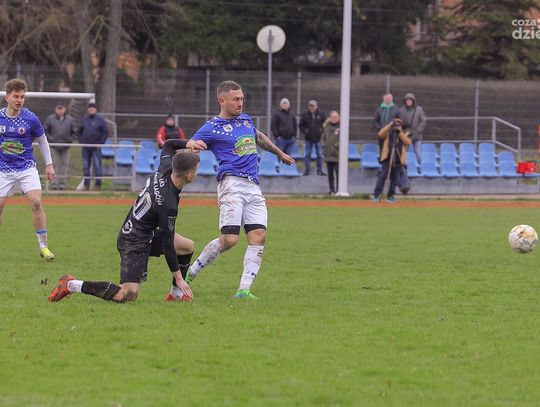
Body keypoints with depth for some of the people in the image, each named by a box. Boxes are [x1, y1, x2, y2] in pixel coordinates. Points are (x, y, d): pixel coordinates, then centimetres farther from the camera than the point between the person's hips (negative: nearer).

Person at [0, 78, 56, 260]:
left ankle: (43, 246, -8)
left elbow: (42, 140, 6)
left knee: (36, 202, -16)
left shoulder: (30, 119, -8)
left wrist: (49, 165, 7)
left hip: (27, 168, -1)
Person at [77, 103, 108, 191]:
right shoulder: (83, 120, 11)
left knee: (97, 166, -8)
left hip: (96, 147, -4)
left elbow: (106, 132, 1)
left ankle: (98, 185, -5)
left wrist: (100, 143, -7)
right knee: (85, 166, 6)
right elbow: (79, 132, 18)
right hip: (85, 148, 4)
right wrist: (81, 141, 5)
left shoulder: (100, 120, 1)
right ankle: (86, 185, 11)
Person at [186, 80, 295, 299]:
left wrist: (280, 153, 53)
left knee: (258, 237, -7)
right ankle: (190, 273, 1)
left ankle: (244, 290, -7)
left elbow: (259, 137, 40)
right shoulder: (212, 128, 0)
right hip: (232, 184, -7)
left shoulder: (246, 120, 20)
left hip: (253, 187, 7)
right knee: (229, 239, -17)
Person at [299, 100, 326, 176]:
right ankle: (307, 170, 6)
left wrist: (322, 131, -4)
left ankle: (319, 170, 7)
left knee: (319, 155, 2)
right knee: (307, 155, 1)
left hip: (318, 138, 0)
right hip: (308, 138, 0)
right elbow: (301, 125, 7)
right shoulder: (305, 115, 0)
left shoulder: (321, 114, 2)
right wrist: (305, 132, -7)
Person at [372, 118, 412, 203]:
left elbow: (408, 142, -4)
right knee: (383, 176, -12)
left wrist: (400, 132, -11)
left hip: (398, 160, 2)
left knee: (395, 179, 3)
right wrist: (390, 124, -14)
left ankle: (390, 196, 12)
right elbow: (380, 134, -12)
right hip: (387, 158, -2)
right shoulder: (388, 131, 9)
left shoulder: (404, 133, 14)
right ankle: (376, 195, -12)